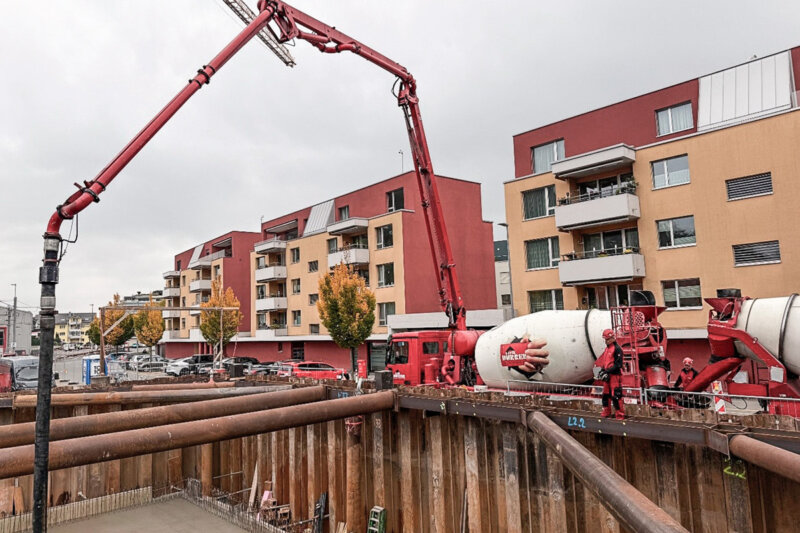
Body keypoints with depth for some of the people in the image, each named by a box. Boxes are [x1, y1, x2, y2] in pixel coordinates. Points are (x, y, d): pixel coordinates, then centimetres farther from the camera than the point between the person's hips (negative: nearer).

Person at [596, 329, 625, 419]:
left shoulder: (617, 349, -12)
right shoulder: (607, 349, 16)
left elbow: (618, 364, -16)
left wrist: (608, 371, -20)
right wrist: (602, 370, 10)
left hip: (615, 375, -9)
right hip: (607, 375, 9)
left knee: (616, 395, -8)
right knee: (606, 394, 14)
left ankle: (620, 414, 0)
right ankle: (606, 412, 25)